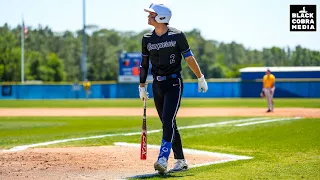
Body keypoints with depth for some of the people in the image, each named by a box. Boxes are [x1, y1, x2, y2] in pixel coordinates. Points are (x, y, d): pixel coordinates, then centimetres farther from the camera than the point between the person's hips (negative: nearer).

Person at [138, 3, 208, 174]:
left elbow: (189, 58, -1)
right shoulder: (147, 39, 6)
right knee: (168, 124, 8)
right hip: (157, 85, 5)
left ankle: (163, 160, -24)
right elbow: (144, 64, 14)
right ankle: (180, 161, 16)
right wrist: (142, 86, 15)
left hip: (174, 83, -5)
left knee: (168, 121, -17)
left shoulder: (177, 35, -7)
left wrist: (201, 78, 3)